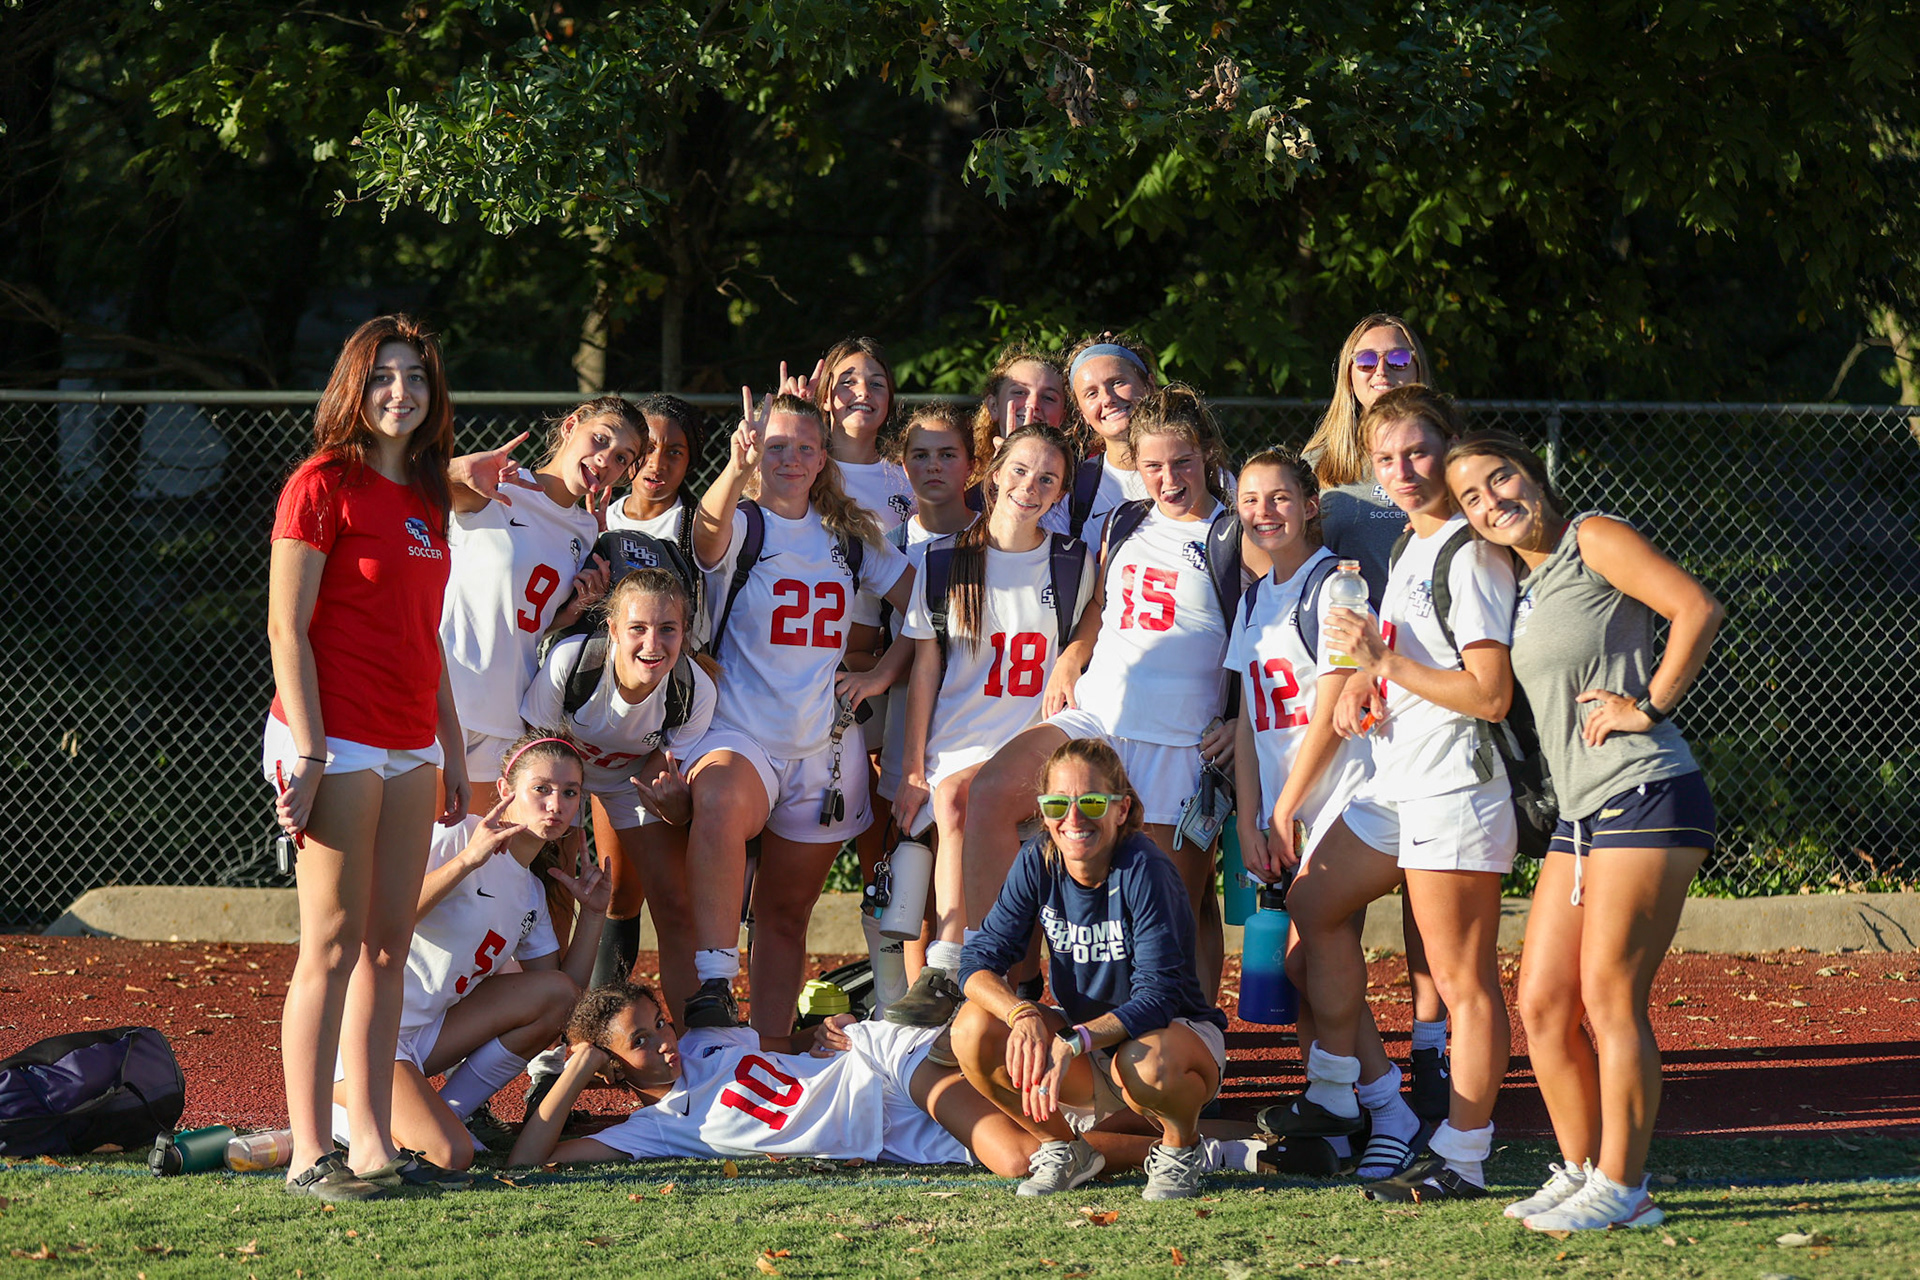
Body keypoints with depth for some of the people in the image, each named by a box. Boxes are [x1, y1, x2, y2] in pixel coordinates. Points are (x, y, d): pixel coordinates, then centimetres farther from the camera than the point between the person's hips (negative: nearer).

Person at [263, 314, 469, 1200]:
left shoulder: (424, 497, 16)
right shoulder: (322, 486, -8)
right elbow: (287, 629, -12)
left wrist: (451, 748, 19)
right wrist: (308, 752, -18)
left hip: (408, 749, 8)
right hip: (338, 739, -8)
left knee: (389, 945, 7)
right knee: (335, 945, -8)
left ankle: (372, 1143, 11)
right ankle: (311, 1155, -5)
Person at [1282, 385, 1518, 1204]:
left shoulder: (1471, 555, -15)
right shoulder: (1410, 546, 15)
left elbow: (1490, 692, -21)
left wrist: (1384, 659, -17)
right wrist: (1365, 682, 8)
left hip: (1456, 790, -11)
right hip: (1398, 784, 11)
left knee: (1461, 979, -5)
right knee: (1313, 906, 20)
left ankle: (1461, 1159, 0)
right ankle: (1342, 1094, 27)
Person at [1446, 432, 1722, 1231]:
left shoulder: (1593, 540, -6)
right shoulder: (1521, 587, 18)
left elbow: (1697, 609, -15)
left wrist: (1650, 705, -14)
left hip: (1645, 796, -9)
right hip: (1579, 811, 9)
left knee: (1610, 999, -8)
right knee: (1542, 1005, 6)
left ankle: (1621, 1188, -2)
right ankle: (1580, 1172, 17)